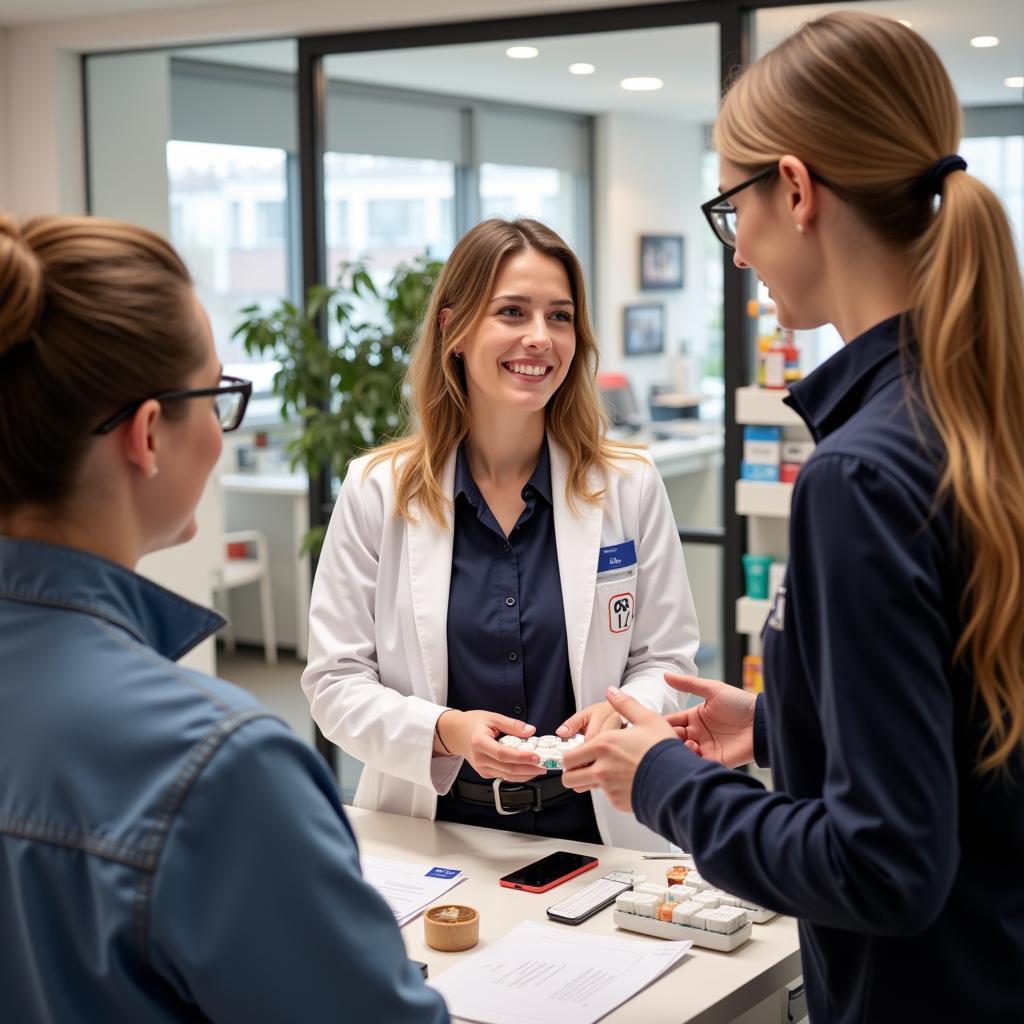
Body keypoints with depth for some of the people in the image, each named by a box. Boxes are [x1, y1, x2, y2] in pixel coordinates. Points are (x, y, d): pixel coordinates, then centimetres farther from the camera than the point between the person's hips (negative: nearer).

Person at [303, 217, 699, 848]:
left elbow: (666, 661, 8)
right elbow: (336, 681, 1)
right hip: (431, 830, 0)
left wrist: (620, 715, -14)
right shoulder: (378, 490, 0)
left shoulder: (630, 486, 3)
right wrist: (444, 731, -17)